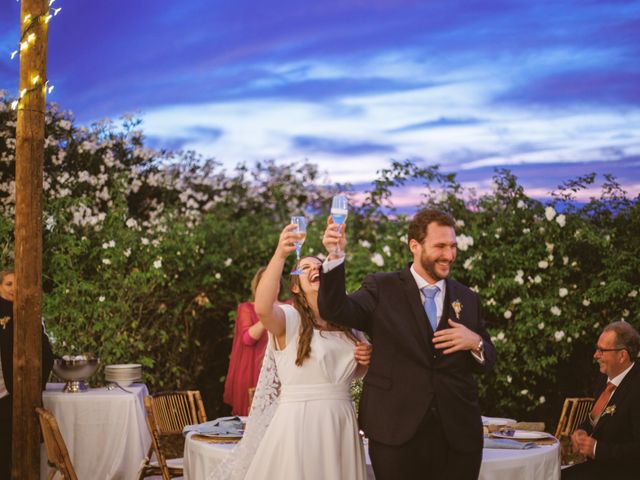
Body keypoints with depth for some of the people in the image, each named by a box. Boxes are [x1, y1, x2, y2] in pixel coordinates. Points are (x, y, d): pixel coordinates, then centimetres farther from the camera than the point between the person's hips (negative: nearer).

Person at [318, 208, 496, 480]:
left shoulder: (467, 299, 12)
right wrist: (335, 257, -25)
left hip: (458, 433, 3)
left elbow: (487, 363, 16)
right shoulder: (381, 289, 3)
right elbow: (334, 310, -12)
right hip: (397, 432, -3)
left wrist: (475, 343, -7)